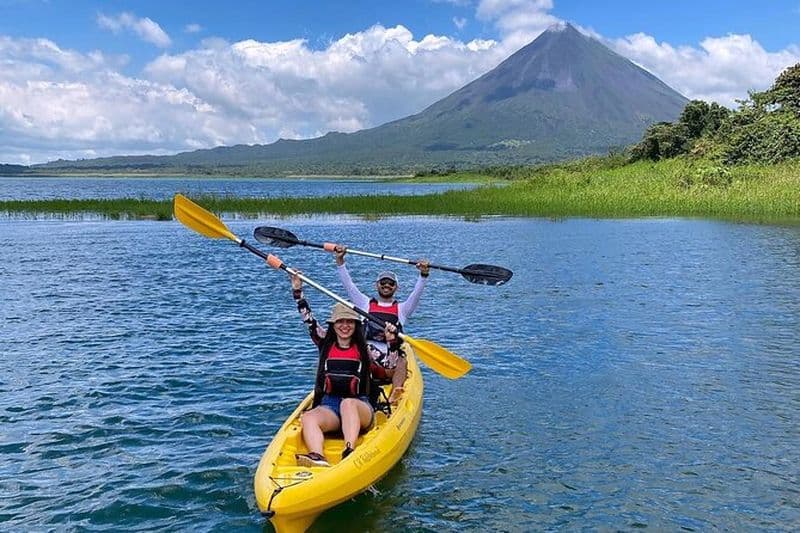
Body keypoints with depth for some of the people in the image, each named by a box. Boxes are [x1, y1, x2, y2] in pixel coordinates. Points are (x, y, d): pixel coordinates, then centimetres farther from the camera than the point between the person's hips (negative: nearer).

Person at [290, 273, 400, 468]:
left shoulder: (365, 349, 10)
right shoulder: (325, 344, 15)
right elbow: (308, 319, 13)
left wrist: (393, 342, -17)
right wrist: (297, 290, 9)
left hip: (360, 408, -2)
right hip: (328, 406, 2)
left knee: (348, 403, -37)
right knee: (307, 418, -30)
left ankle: (349, 454, -57)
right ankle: (318, 459, -56)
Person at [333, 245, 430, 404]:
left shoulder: (401, 308, 20)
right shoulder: (366, 304, 20)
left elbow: (417, 293, 5)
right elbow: (348, 284, 12)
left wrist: (423, 275, -13)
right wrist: (340, 260, 2)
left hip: (393, 354, 0)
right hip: (367, 352, 0)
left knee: (402, 362, -31)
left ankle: (393, 398, -54)